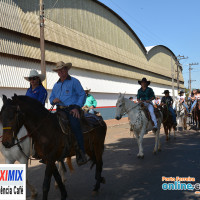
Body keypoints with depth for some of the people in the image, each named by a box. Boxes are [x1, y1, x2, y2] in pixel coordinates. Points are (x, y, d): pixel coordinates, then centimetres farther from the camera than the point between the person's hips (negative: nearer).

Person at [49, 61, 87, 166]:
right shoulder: (56, 85, 23)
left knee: (75, 126, -27)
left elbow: (82, 95, 2)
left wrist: (77, 107, -11)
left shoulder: (74, 81, 7)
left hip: (72, 109, -5)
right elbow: (51, 98, 25)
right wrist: (53, 100, -1)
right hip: (60, 110, 5)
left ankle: (81, 154, -24)